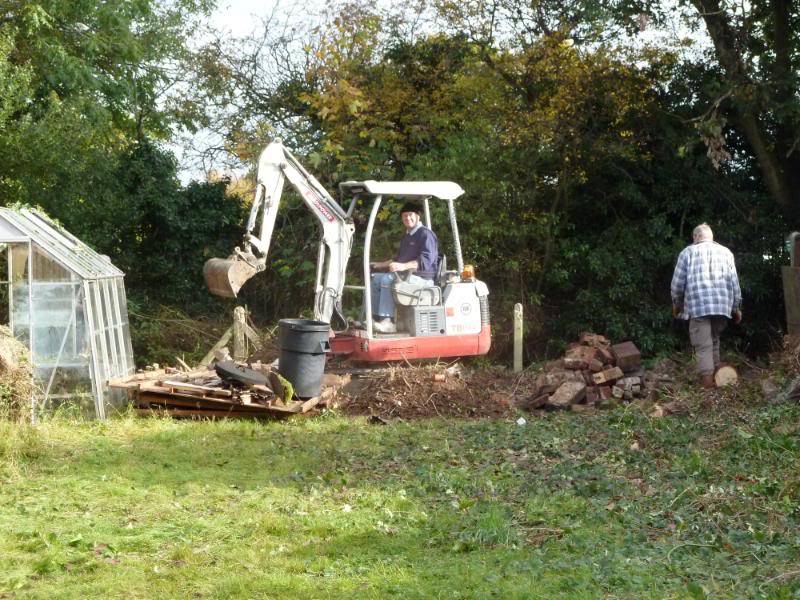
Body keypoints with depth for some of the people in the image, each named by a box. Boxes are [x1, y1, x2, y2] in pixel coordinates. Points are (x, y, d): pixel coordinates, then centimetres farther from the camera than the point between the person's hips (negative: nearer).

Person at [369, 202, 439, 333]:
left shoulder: (426, 234, -9)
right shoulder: (407, 236, 24)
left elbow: (426, 260, -23)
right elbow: (398, 259, 36)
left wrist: (404, 266, -34)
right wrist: (380, 264, 29)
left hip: (422, 278, -10)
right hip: (406, 275, 10)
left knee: (387, 280, -30)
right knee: (374, 278, 3)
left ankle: (387, 322, -36)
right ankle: (374, 317, -6)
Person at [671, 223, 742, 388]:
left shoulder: (687, 252, 8)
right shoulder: (725, 252, 16)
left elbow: (677, 283, 7)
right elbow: (734, 282, 14)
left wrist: (676, 304, 22)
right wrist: (736, 308, 20)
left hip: (698, 305, -3)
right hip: (722, 305, 3)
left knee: (703, 345, -4)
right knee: (714, 341, 19)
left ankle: (707, 381, -12)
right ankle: (716, 375, 19)